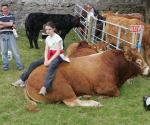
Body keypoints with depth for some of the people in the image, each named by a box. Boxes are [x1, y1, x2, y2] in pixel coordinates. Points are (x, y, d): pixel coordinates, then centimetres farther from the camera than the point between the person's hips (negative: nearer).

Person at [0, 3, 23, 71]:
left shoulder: (11, 15, 5)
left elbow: (11, 23, -11)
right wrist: (8, 25, -10)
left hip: (10, 35, -1)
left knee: (15, 50, 0)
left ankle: (19, 65, 5)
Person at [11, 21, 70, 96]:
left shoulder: (57, 38, -12)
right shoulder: (47, 39, 10)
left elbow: (58, 52, -18)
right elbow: (46, 50, 5)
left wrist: (49, 61, -23)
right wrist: (46, 60, -14)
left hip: (58, 56, -8)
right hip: (50, 56, 8)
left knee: (51, 66, -40)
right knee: (34, 64, -2)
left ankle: (45, 88, -56)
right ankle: (22, 80, 6)